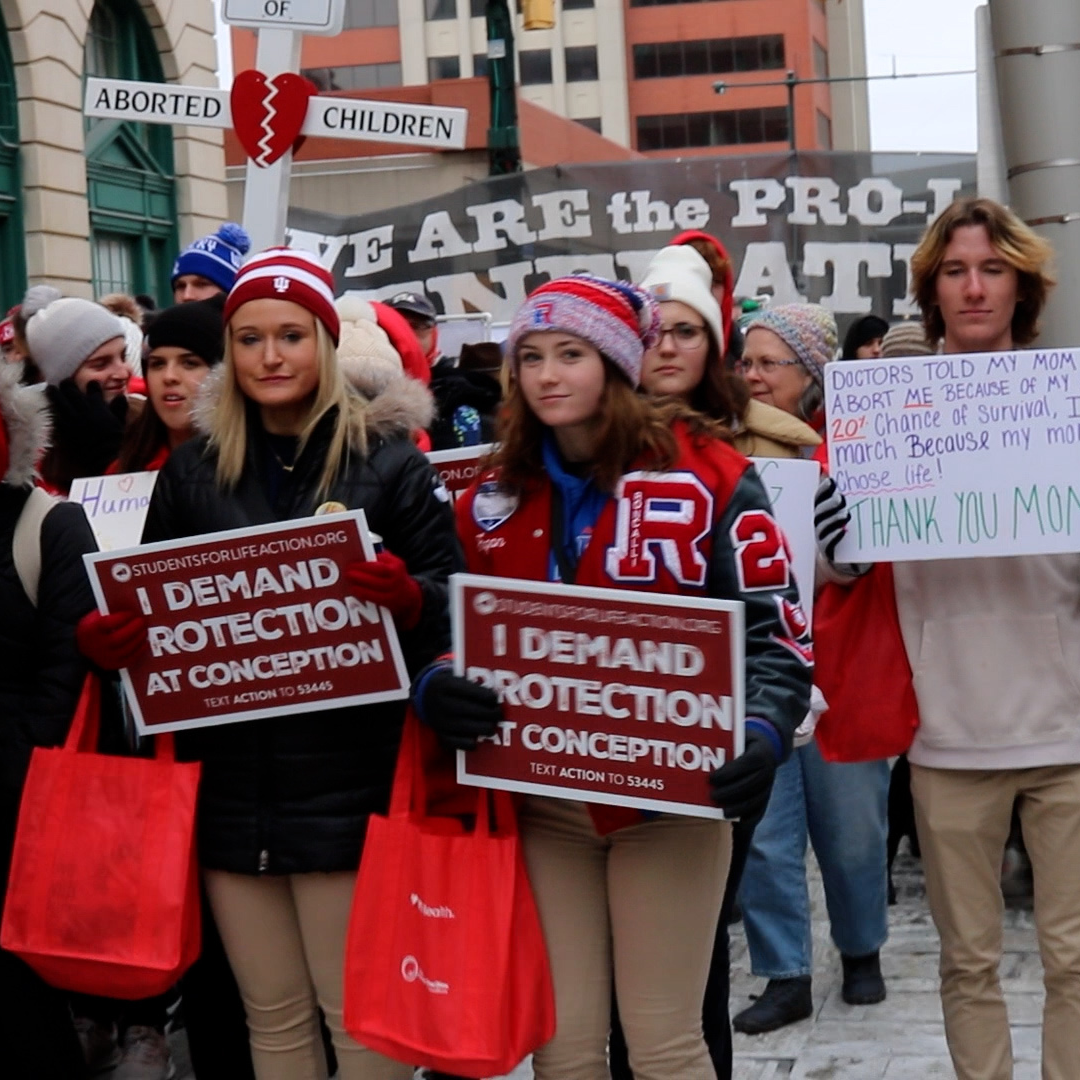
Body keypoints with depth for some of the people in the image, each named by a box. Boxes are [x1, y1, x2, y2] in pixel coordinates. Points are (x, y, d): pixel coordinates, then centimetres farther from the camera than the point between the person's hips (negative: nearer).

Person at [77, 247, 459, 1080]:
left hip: (347, 780, -4)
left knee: (360, 1013, 1)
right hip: (232, 783, 4)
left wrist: (407, 600, -25)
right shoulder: (192, 470, 9)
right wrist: (107, 638, -7)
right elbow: (149, 604, 14)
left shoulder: (388, 460, -1)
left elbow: (452, 602, -4)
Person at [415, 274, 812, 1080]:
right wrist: (435, 689, -12)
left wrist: (763, 734, -25)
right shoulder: (496, 496, 7)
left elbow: (773, 625, -8)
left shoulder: (704, 473, -7)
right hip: (544, 800, 4)